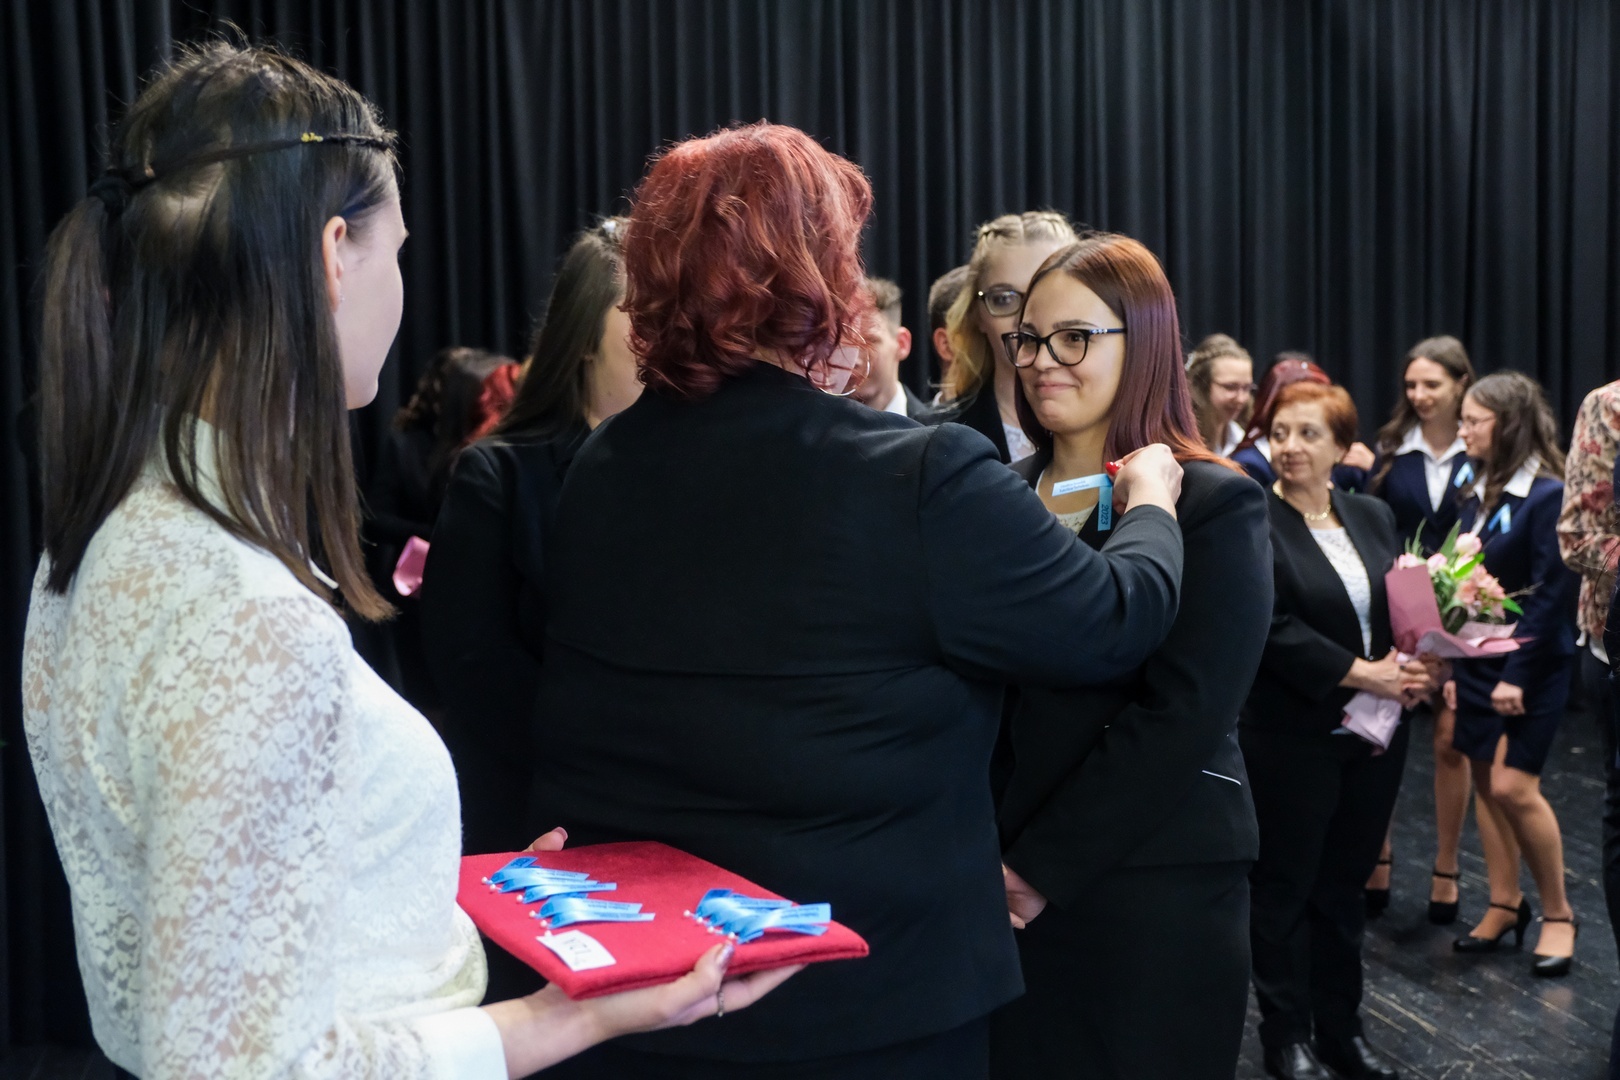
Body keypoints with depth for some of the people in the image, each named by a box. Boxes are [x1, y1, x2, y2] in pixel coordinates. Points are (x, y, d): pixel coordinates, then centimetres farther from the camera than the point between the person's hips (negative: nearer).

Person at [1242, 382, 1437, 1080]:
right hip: (1292, 738, -5)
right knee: (1286, 888, 8)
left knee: (1344, 885, 15)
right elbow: (1270, 627, -17)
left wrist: (1413, 668, -8)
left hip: (1374, 734, 5)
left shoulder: (1373, 517, 8)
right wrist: (1361, 673, -17)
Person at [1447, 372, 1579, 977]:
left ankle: (1558, 913, 7)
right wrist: (1454, 666, 9)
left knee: (1513, 786, -11)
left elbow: (1552, 594, -17)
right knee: (1484, 782, 10)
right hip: (1478, 661, 8)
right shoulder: (1478, 496, 10)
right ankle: (1504, 905, 22)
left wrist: (1519, 675, -18)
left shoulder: (1548, 495, -14)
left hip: (1531, 666, -8)